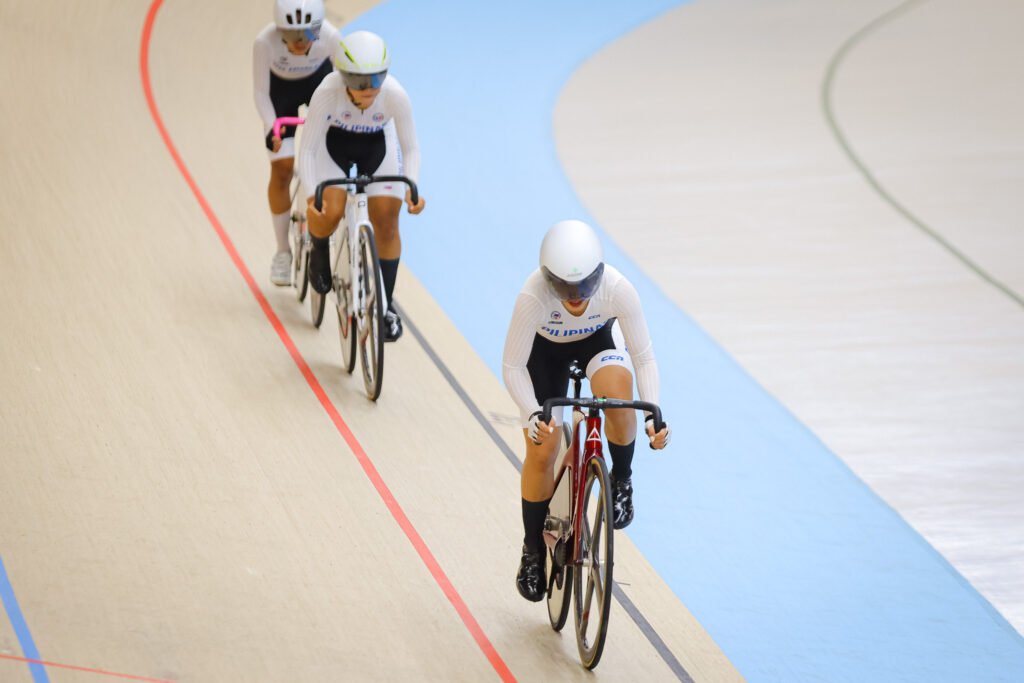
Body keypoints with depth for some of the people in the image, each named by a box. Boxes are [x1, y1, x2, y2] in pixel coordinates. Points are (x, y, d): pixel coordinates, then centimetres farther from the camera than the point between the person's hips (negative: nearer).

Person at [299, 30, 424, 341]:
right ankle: (319, 251, 14)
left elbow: (410, 149, -19)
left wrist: (411, 189, -34)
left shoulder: (395, 96, -33)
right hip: (333, 143, -1)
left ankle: (386, 306, 10)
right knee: (329, 213, -23)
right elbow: (307, 150, -29)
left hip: (378, 146, 1)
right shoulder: (327, 93, -37)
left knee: (386, 223, -7)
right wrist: (311, 196, -42)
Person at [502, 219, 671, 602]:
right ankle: (533, 550, 15)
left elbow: (644, 358, -26)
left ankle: (621, 481, -4)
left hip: (599, 339, 0)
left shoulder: (618, 290, -37)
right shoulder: (534, 297, -40)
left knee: (617, 392, -33)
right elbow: (512, 368, -31)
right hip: (546, 348, 0)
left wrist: (652, 413, -41)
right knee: (542, 450, -6)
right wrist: (533, 414, -47)